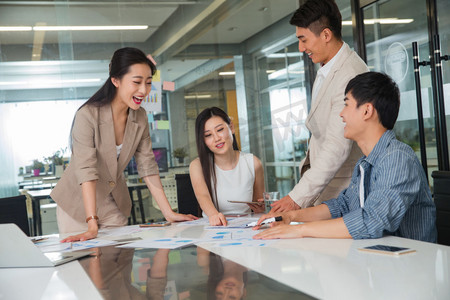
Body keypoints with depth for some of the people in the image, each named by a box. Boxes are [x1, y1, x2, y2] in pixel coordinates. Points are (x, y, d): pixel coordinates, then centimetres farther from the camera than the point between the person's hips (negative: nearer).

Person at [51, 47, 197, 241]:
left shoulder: (140, 117, -6)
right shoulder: (88, 115, -24)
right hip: (79, 203, -5)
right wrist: (92, 225, -37)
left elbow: (147, 165, -4)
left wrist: (169, 213, -9)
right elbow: (86, 170, -30)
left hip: (115, 205, 5)